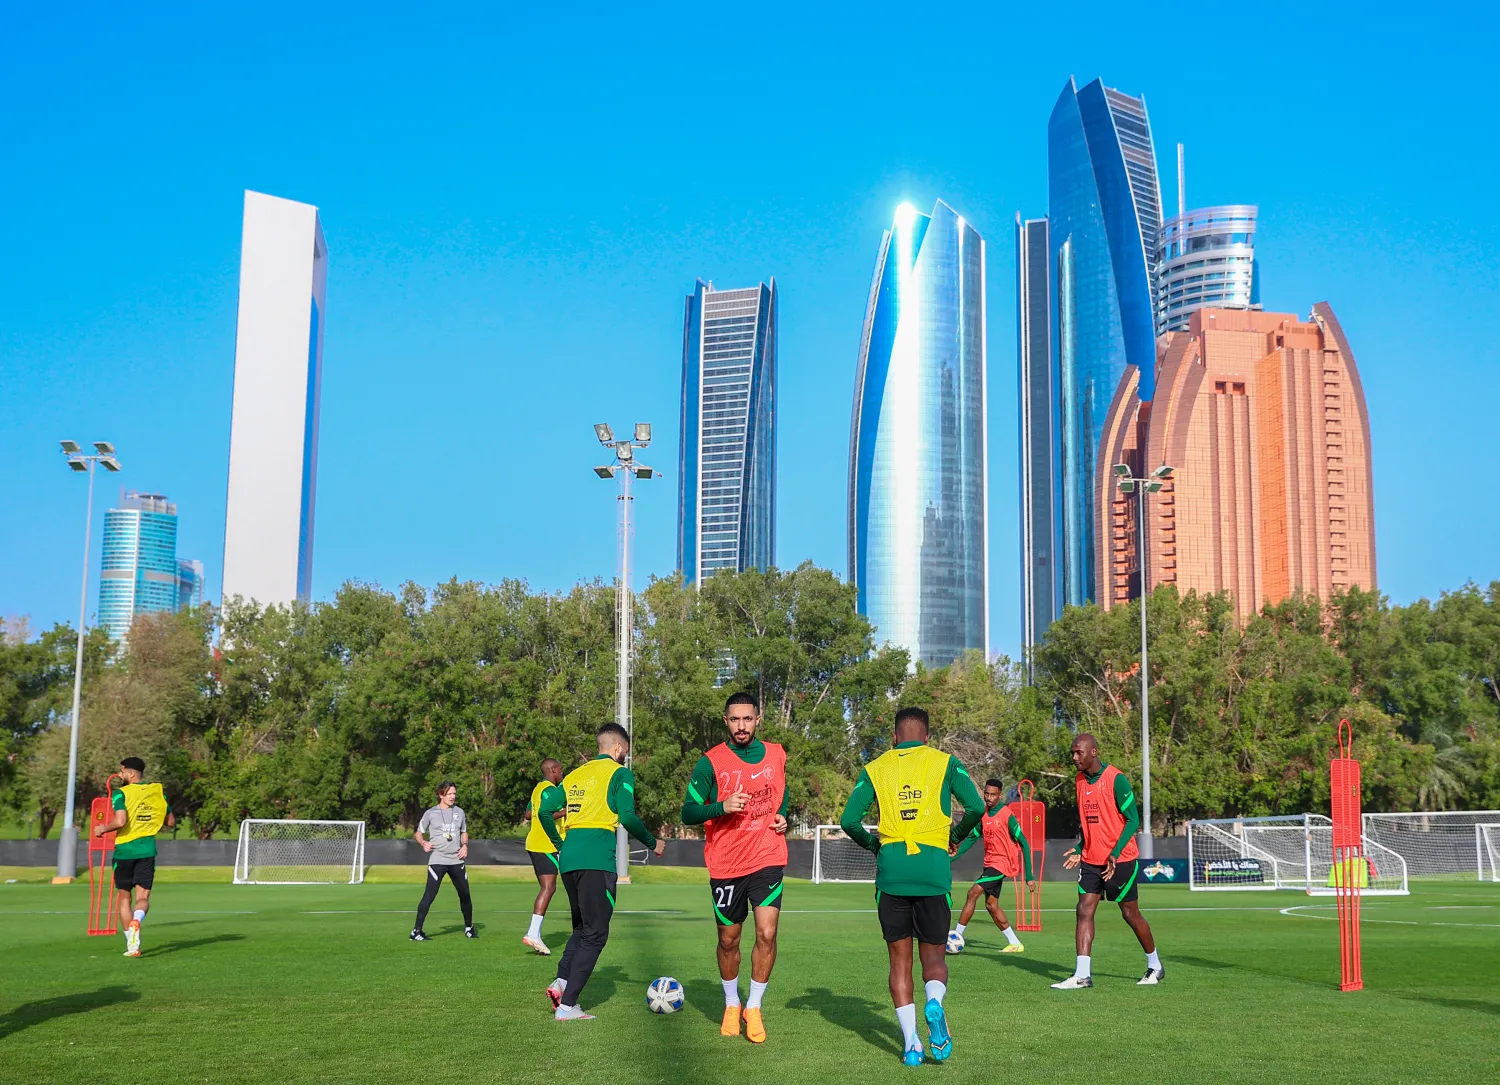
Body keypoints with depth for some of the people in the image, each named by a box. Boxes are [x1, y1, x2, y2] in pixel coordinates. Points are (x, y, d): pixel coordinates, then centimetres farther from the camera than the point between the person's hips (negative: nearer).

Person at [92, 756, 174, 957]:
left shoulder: (121, 793, -7)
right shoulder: (158, 791, 7)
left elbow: (120, 821, -21)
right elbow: (171, 822, 12)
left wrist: (102, 829, -4)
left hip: (124, 849, -2)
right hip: (147, 850, 2)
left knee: (125, 897, 11)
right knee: (143, 897, 1)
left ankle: (132, 944, 9)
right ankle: (136, 921, -33)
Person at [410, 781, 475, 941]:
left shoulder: (459, 812, 11)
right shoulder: (430, 813, 0)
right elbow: (418, 832, 8)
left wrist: (465, 845, 3)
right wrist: (423, 843, -12)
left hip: (457, 860, 4)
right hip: (437, 860, -4)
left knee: (465, 895, 8)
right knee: (429, 895, -14)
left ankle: (469, 927, 26)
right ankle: (416, 931, -8)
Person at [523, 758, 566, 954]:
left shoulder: (538, 788, 18)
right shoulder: (551, 789, -12)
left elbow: (528, 813, 23)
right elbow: (544, 813, -25)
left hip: (535, 844, 10)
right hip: (545, 845, -10)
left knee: (546, 888, 13)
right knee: (548, 888, -13)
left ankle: (536, 934, 11)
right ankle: (533, 934, -20)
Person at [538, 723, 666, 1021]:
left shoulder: (575, 774, 19)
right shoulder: (620, 773, 1)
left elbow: (545, 810, 11)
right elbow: (628, 817, -11)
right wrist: (653, 844, 4)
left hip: (569, 858, 7)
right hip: (597, 859, -7)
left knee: (582, 927, 21)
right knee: (595, 934, 0)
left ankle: (561, 982, 0)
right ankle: (567, 1005, -5)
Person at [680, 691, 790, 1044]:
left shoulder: (776, 755, 4)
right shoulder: (711, 762, -7)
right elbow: (688, 813, -7)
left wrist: (782, 816, 4)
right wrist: (722, 807, -23)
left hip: (767, 858, 1)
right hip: (725, 864, -1)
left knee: (766, 934, -11)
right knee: (728, 940, 10)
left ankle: (754, 1008, 6)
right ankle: (731, 1005, 33)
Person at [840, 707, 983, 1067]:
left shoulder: (874, 769, 10)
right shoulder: (945, 763, 7)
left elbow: (849, 821, 3)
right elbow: (975, 807, -3)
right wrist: (954, 837, 14)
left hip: (891, 871, 1)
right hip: (934, 870, -1)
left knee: (900, 959, 10)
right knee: (934, 955, 11)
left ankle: (910, 1041, 1)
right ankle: (934, 1002, -20)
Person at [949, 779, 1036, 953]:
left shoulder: (1007, 816, -14)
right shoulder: (984, 814, 7)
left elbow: (1024, 844, -12)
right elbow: (972, 837, 16)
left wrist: (1029, 876, -14)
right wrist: (954, 854, 4)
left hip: (1002, 863, -8)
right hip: (990, 863, 8)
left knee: (973, 893, -16)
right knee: (991, 905, 10)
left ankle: (957, 936, -11)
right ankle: (1015, 944, 19)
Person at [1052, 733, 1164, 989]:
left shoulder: (1115, 779, -14)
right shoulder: (1079, 780, 7)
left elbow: (1133, 820, -14)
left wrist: (1115, 854, -22)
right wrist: (1079, 850, 9)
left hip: (1120, 860, -6)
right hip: (1090, 860, 6)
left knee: (1130, 914, 5)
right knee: (1084, 911, -5)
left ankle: (1155, 966, 25)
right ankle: (1082, 975, -8)